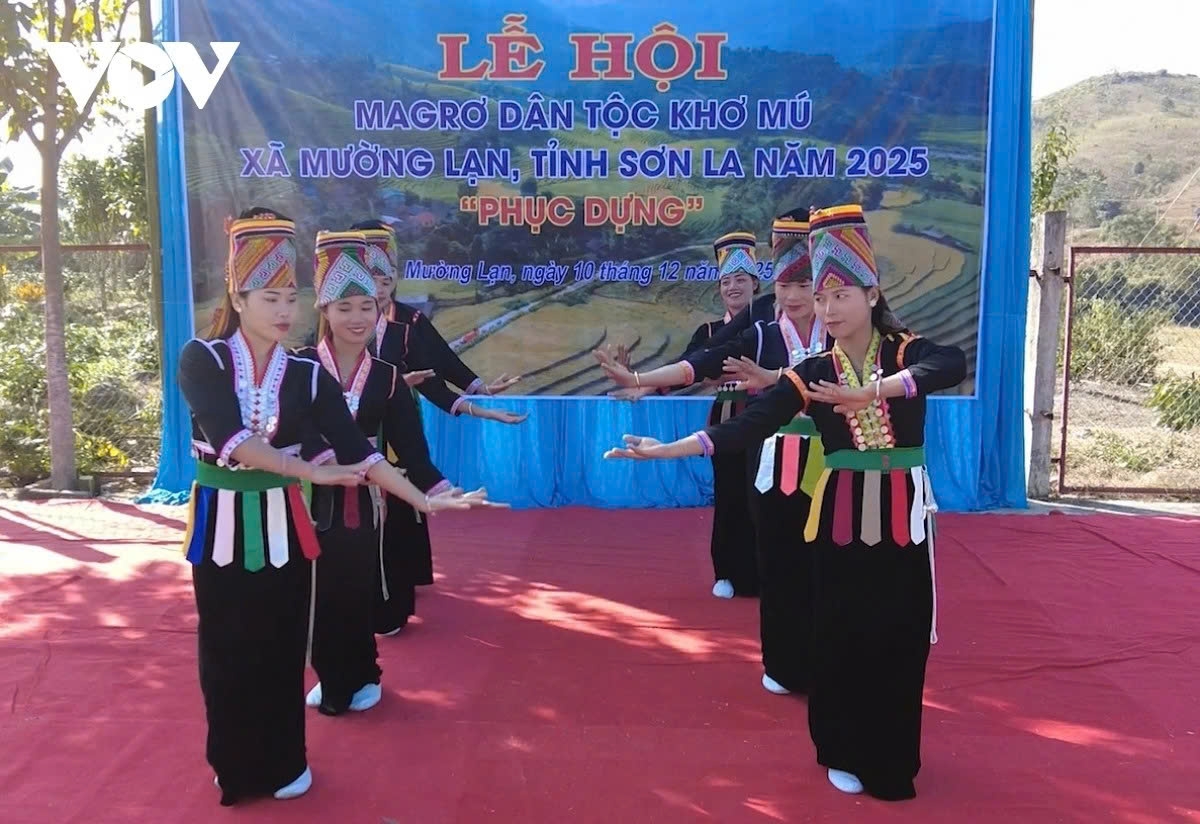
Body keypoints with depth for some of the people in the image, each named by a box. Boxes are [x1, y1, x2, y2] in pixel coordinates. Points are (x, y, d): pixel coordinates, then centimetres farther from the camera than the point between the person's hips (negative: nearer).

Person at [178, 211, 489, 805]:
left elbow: (357, 450, -8)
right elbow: (229, 439, -23)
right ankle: (234, 765, 31)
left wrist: (423, 500, -16)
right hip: (221, 523, -1)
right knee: (226, 651, 11)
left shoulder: (307, 376, -3)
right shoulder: (201, 360, -9)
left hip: (282, 525, 2)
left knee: (282, 649, 11)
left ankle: (283, 762, 30)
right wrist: (310, 471, -25)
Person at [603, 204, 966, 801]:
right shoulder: (811, 373, -2)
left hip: (903, 514, 0)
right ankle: (846, 754, 28)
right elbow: (745, 428, -11)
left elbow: (954, 365, -27)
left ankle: (892, 761, 28)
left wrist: (871, 392, -39)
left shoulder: (906, 352, -4)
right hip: (841, 516, 1)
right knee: (841, 637, 6)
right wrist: (663, 449, -21)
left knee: (900, 639, 7)